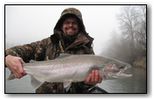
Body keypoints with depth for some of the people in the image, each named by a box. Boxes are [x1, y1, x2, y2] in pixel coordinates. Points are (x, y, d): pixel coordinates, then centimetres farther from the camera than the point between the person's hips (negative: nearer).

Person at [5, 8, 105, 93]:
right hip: (46, 90, 1)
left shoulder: (86, 48, 2)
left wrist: (88, 81, -26)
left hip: (74, 92, -1)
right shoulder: (49, 43, 4)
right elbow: (25, 50, 0)